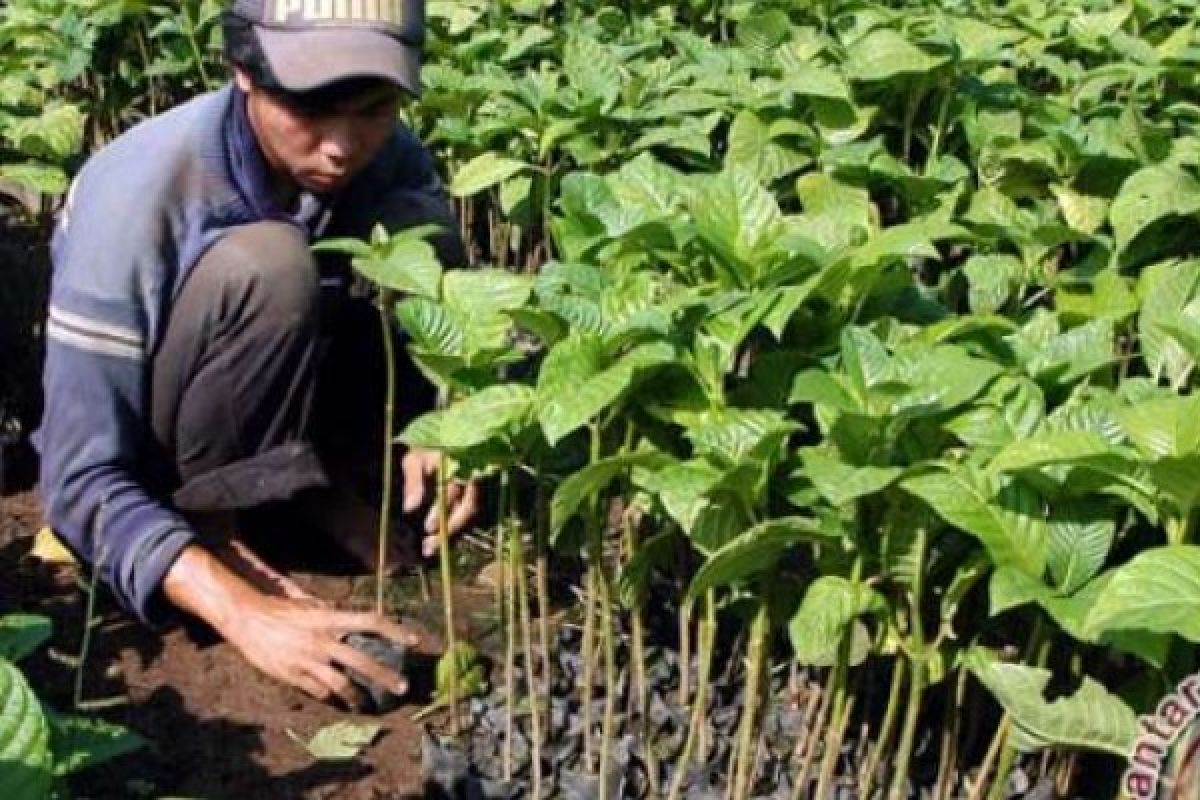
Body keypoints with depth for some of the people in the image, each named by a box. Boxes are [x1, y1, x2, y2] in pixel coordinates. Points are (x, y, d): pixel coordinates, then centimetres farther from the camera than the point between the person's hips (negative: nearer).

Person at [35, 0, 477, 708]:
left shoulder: (393, 159, -18)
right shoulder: (137, 192, -32)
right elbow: (83, 479, -32)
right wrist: (243, 610, -45)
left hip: (281, 418, 5)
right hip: (150, 466, -4)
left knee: (419, 228, -20)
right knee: (264, 266, -34)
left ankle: (323, 481, -6)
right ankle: (213, 519, -15)